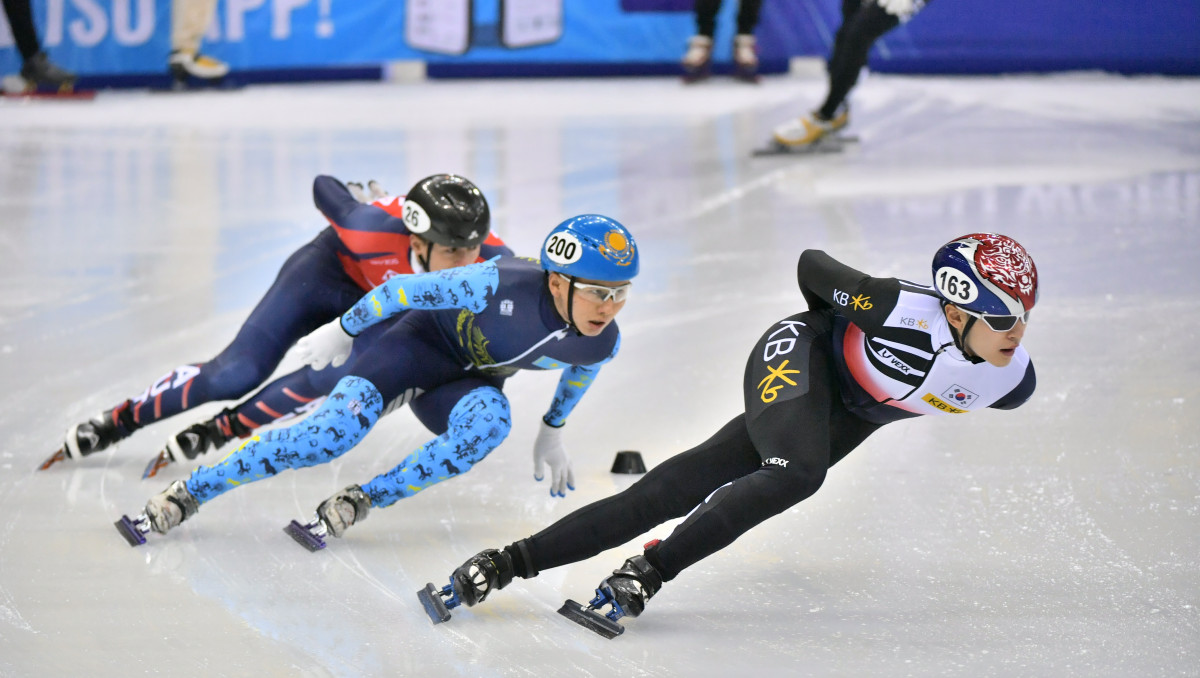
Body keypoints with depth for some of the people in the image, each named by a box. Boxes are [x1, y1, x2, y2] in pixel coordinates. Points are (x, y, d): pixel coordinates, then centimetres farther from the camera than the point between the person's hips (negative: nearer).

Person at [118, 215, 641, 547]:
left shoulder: (602, 343, -20)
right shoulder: (500, 286, -37)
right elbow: (401, 289, -22)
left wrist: (552, 431, 19)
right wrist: (344, 330, -9)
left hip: (473, 378, 4)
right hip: (423, 339, -4)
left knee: (489, 421, -34)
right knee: (335, 433, -27)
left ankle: (356, 504, -22)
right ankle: (183, 496, -14)